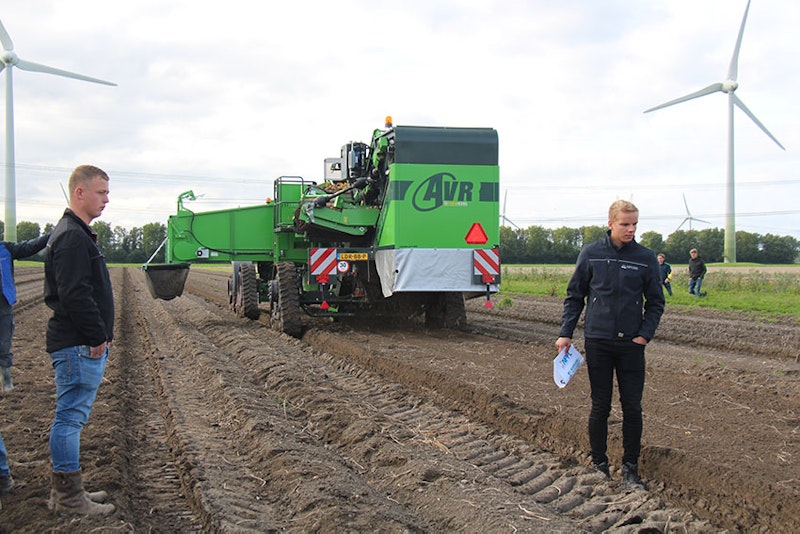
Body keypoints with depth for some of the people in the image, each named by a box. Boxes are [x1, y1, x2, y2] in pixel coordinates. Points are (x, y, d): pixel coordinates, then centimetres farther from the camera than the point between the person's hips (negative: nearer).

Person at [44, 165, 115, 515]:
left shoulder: (76, 233, 18)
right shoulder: (72, 237, -16)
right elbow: (75, 295, -23)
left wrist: (102, 332, 17)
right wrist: (98, 336, -17)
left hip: (82, 345, 11)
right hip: (79, 346, -11)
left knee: (71, 417, 14)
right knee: (70, 418, -4)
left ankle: (67, 491, 23)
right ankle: (69, 498, 3)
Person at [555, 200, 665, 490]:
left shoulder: (646, 258, 2)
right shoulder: (591, 253, 1)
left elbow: (656, 302, 9)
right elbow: (574, 296, 8)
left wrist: (645, 334, -3)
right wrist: (566, 333, 2)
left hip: (632, 344, 1)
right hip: (598, 341, 0)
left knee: (633, 407, 2)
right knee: (600, 406, 5)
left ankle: (630, 468, 14)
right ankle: (599, 465, 18)